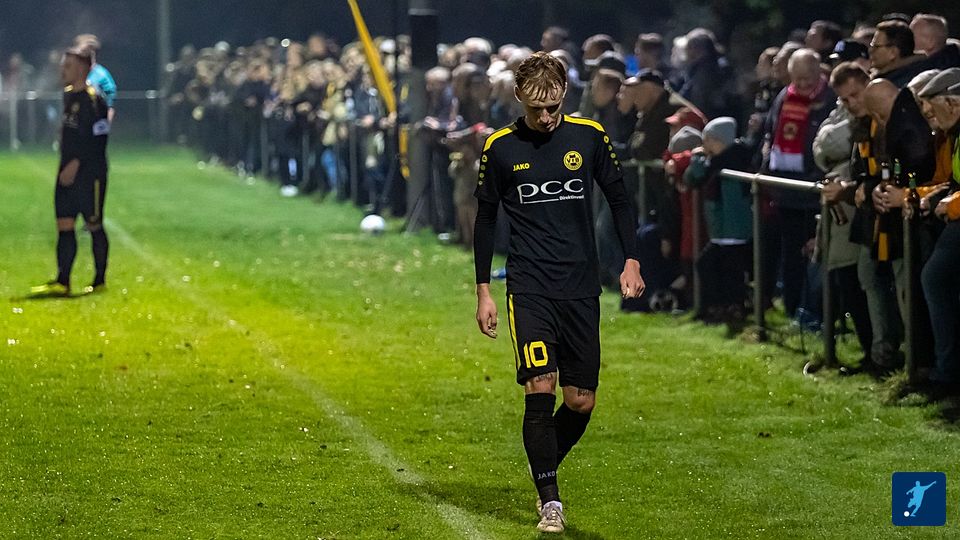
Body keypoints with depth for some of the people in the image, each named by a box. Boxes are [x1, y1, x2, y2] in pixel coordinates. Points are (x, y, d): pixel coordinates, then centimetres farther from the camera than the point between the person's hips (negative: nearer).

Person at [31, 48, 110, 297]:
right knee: (64, 225, 3)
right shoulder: (68, 95, 13)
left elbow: (98, 139, -18)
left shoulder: (94, 99, -14)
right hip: (68, 172, 8)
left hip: (89, 173, -8)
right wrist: (66, 166, 14)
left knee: (94, 225, 1)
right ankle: (62, 283, 3)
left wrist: (75, 164, -20)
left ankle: (100, 281, 10)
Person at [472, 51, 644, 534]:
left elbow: (618, 198, 13)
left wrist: (631, 262, 5)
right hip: (528, 289, -2)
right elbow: (486, 219, 9)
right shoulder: (500, 147, 0)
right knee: (540, 389, -15)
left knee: (581, 402, 2)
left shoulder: (588, 136, 2)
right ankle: (550, 502, -10)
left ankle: (544, 470, 29)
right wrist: (483, 291, 6)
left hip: (581, 290, 2)